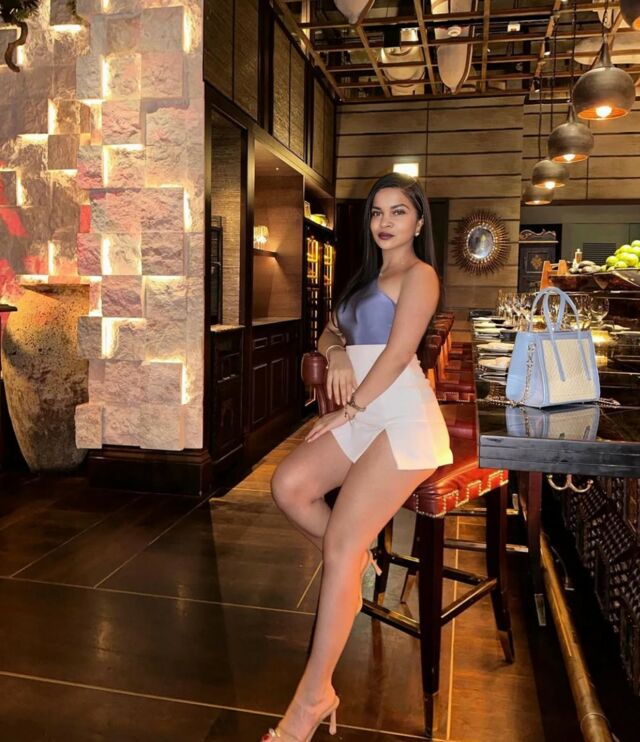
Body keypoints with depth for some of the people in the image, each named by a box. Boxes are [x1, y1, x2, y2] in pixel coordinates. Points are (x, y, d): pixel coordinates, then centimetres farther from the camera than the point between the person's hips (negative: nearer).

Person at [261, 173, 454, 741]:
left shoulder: (418, 274, -1)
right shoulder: (368, 277, 25)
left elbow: (398, 352, -11)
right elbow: (329, 332, 23)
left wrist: (349, 409, -8)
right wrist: (336, 350, -1)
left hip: (403, 418, -8)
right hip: (365, 417, 8)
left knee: (341, 545, -17)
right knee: (289, 484, -16)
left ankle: (315, 695, -7)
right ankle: (356, 565, 7)